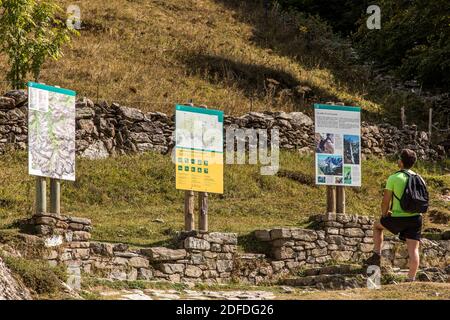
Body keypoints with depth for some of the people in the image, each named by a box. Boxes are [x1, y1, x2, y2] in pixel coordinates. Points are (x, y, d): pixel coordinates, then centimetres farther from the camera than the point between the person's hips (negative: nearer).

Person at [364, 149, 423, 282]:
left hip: (397, 218, -3)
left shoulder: (393, 178, -8)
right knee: (413, 249, 3)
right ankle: (411, 280, 0)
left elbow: (385, 201, -8)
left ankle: (377, 256, 20)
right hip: (415, 218, 3)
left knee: (377, 226, 25)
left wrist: (384, 214, 10)